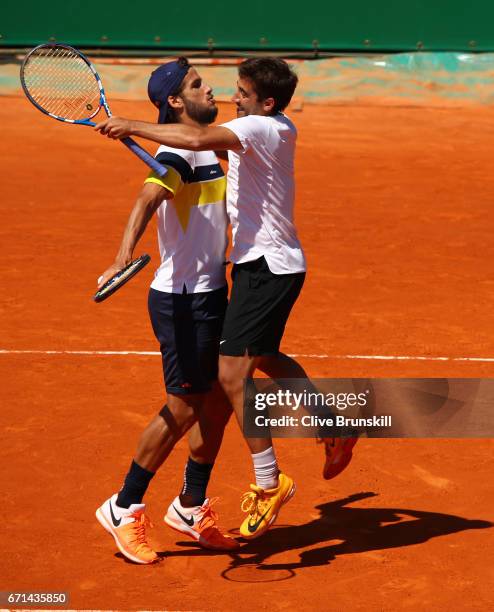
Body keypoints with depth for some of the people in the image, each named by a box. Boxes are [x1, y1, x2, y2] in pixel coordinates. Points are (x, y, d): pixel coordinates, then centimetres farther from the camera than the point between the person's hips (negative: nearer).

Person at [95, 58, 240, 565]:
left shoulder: (206, 148, 13)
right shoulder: (178, 152, -17)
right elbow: (146, 202, -34)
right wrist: (124, 257, -49)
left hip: (210, 294, 9)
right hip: (182, 299, -9)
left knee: (218, 402, 12)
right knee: (183, 408, -4)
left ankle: (190, 508, 25)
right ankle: (123, 509, 8)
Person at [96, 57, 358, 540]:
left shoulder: (258, 127, -18)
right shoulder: (283, 130, 11)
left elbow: (200, 139, -36)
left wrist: (132, 127, -30)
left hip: (266, 266, -10)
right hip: (273, 262, 10)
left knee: (232, 372, -11)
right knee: (266, 358, 28)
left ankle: (269, 482, -5)